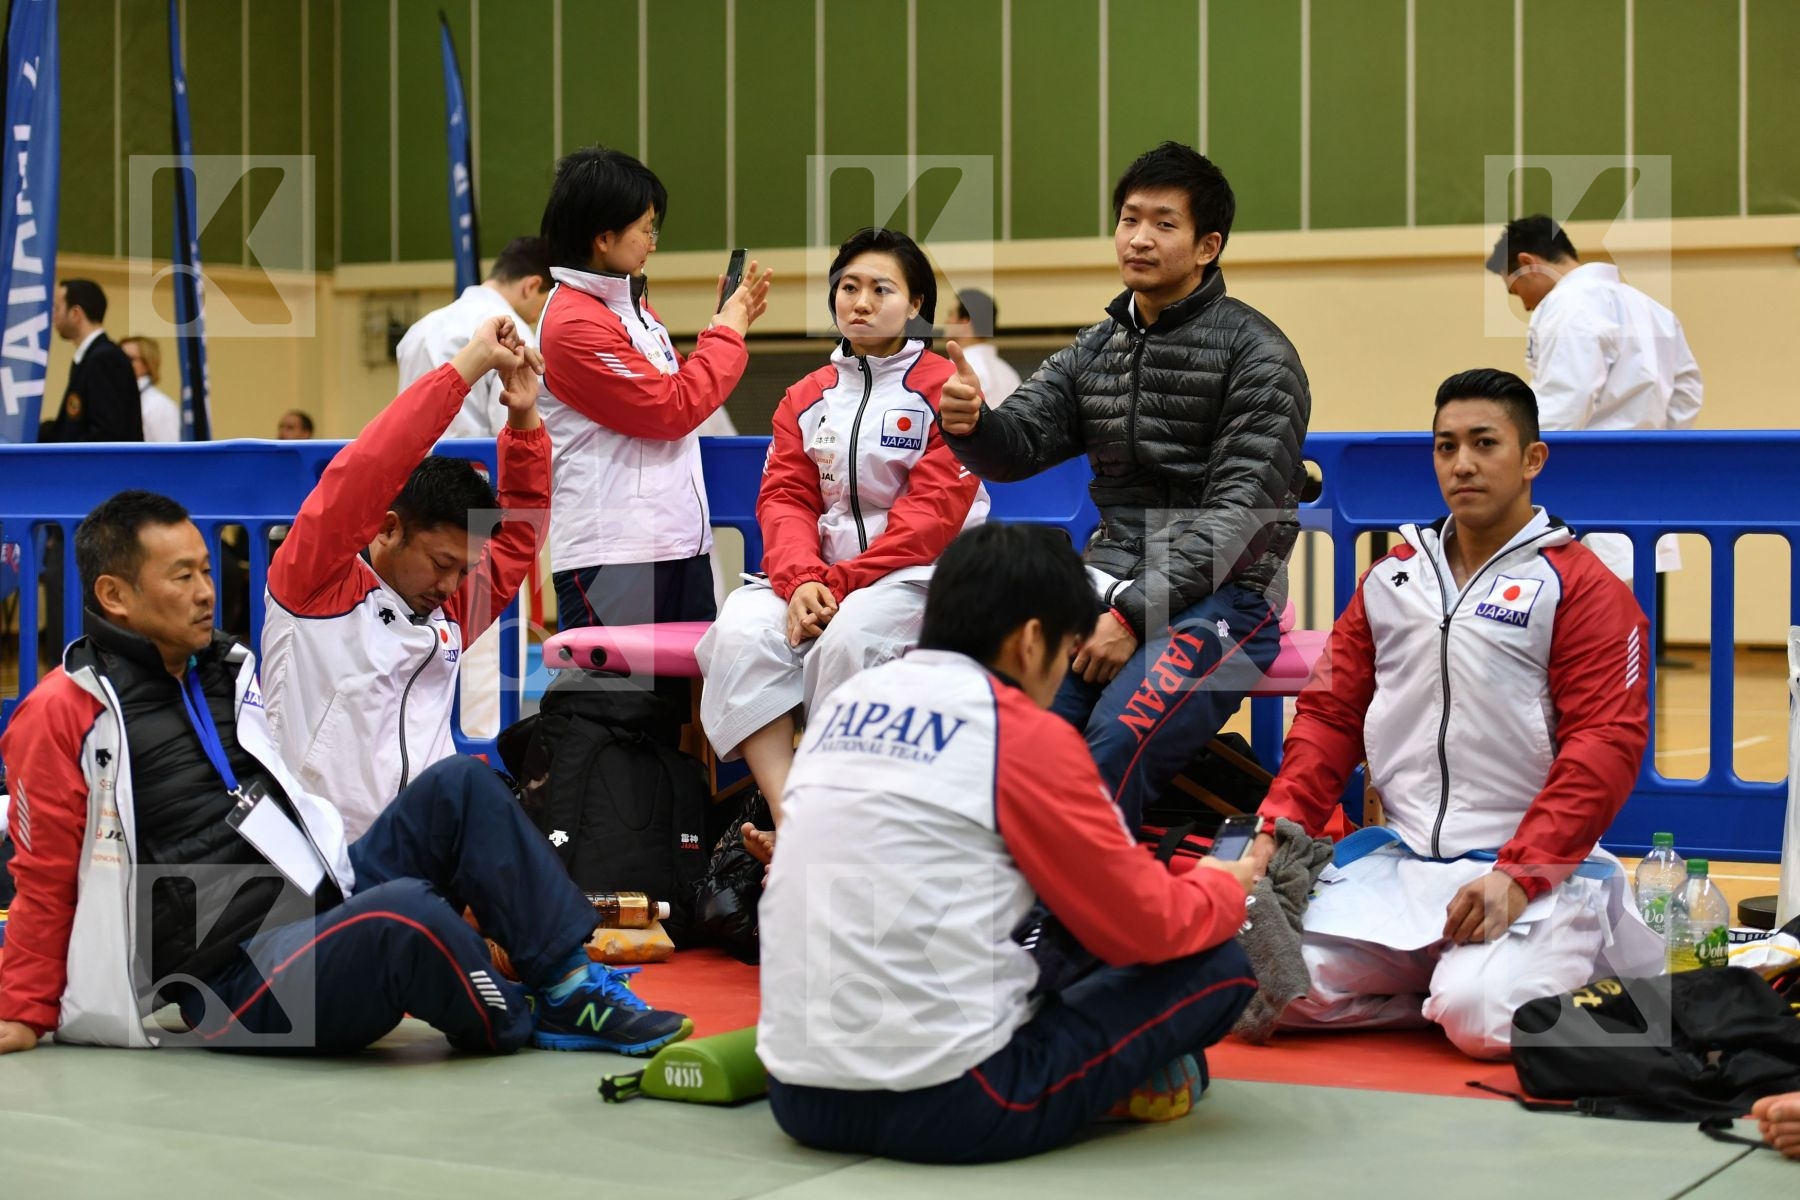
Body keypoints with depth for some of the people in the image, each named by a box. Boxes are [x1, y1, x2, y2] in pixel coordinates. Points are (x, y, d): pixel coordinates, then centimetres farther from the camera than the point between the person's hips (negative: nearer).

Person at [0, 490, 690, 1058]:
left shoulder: (224, 673, 19)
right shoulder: (66, 710, -5)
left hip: (331, 903, 8)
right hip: (241, 983, -8)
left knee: (461, 786, -7)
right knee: (407, 913, -34)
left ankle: (571, 985, -12)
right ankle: (524, 1028, -7)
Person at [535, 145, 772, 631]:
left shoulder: (632, 306, 15)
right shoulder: (572, 324, -13)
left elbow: (679, 387, 25)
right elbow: (673, 409, -14)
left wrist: (728, 323, 16)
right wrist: (728, 333, -2)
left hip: (682, 544, 9)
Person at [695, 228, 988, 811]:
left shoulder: (943, 389, 1)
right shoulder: (806, 397, 18)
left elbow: (936, 509, -8)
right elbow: (785, 498, 8)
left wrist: (841, 582, -15)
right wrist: (801, 579, -14)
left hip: (920, 572, -5)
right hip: (821, 572, 5)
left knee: (849, 636, -36)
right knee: (740, 632, -25)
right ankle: (785, 814, -32)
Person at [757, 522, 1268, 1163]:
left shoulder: (843, 703, 13)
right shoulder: (1026, 735, -6)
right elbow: (1148, 929, 1)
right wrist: (1226, 885, 23)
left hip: (800, 1097, 7)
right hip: (949, 1107, -7)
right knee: (1219, 965, 7)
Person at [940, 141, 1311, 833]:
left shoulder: (1256, 354, -3)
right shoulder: (1096, 349, 16)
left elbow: (1239, 514, -10)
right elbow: (1020, 445, 9)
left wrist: (1136, 615, -18)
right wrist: (972, 423, -17)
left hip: (1219, 595, -5)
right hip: (1109, 583, 5)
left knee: (1115, 746, -31)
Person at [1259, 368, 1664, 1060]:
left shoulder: (1581, 586, -1)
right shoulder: (1392, 579, 16)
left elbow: (1607, 743, -10)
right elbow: (1330, 712, 15)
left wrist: (1517, 875, -21)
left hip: (1534, 871, -5)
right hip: (1397, 863, 5)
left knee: (1481, 1020, -30)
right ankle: (1444, 980, 5)